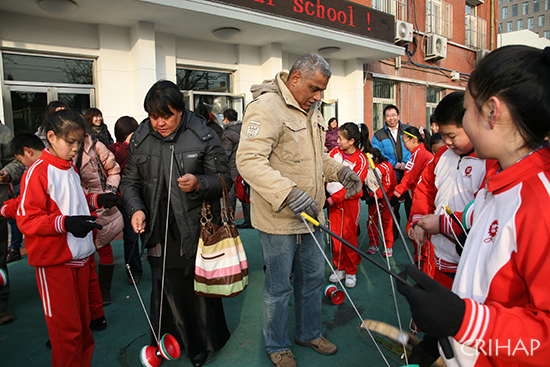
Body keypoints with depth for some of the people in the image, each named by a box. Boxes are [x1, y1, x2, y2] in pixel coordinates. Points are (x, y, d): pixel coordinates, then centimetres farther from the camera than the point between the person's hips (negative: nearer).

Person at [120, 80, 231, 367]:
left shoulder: (203, 136, -7)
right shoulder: (140, 139, 5)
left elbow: (224, 179, -5)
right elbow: (130, 181, 12)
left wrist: (198, 184, -24)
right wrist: (135, 208, -6)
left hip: (197, 232, -3)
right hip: (159, 233, 3)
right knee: (165, 289, 13)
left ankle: (204, 343, 34)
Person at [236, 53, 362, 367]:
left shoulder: (312, 111, 12)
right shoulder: (267, 106, -18)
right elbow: (249, 160, -27)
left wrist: (340, 171, 4)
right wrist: (288, 193, -36)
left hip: (310, 213, 9)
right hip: (279, 218, -8)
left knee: (313, 278, 21)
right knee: (279, 287, 9)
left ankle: (310, 333, 43)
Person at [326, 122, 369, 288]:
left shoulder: (361, 160, -12)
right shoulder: (335, 152, 2)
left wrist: (332, 200, -18)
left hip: (349, 201, -4)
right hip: (332, 199, 4)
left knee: (349, 235, 1)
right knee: (335, 234, 8)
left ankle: (351, 271, 17)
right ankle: (339, 268, 23)